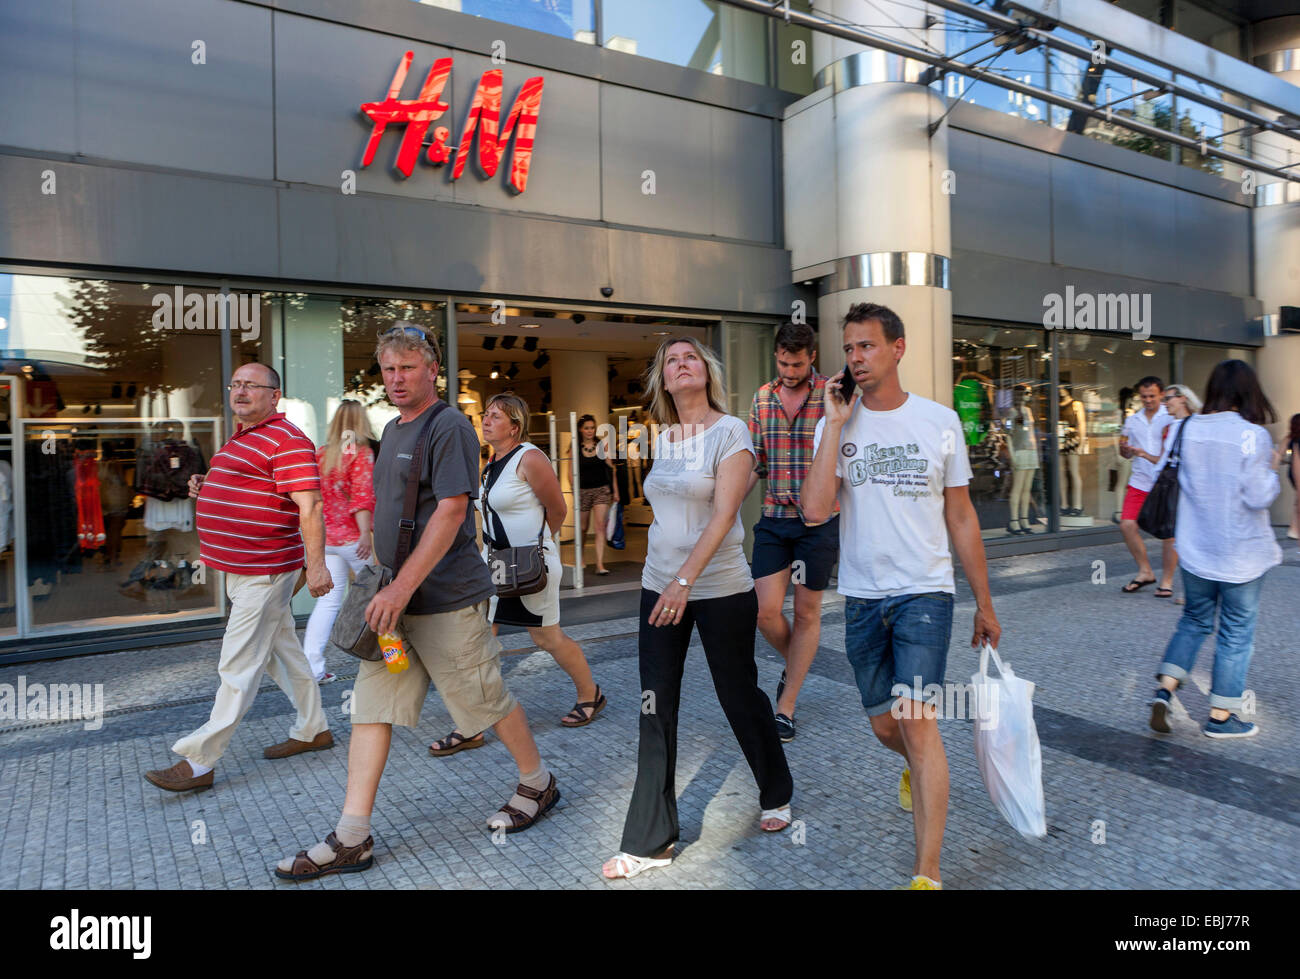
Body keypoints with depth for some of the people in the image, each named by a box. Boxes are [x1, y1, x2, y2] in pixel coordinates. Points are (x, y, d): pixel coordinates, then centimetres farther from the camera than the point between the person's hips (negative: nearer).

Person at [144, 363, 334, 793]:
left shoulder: (287, 441, -15)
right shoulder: (241, 437, 17)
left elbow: (309, 505, -22)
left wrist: (316, 565, -28)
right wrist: (208, 486, 10)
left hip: (264, 572, -11)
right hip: (240, 568, 11)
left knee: (239, 665, -4)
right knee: (282, 650, 17)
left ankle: (198, 762, 1)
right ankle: (312, 730, 28)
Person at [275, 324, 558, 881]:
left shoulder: (448, 426, -13)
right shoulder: (393, 429, 15)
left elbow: (451, 510, -22)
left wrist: (402, 587, -25)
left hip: (446, 599, -8)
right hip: (395, 599, 8)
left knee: (486, 700, 6)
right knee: (370, 709, 6)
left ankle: (538, 784, 29)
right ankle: (352, 839, 14)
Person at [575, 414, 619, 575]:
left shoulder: (602, 445, 4)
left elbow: (611, 469, 8)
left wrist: (615, 491, 6)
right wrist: (575, 493, -8)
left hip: (602, 490, 0)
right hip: (583, 491, 0)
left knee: (600, 527, -11)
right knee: (583, 528, 12)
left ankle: (600, 564, -12)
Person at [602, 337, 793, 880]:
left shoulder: (730, 432, -10)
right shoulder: (663, 438, 9)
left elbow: (724, 514, -20)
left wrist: (686, 581, -27)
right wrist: (667, 580, 14)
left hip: (720, 590, -5)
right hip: (659, 587, 5)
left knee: (740, 696, 11)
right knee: (655, 710, 4)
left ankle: (776, 794, 38)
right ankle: (649, 841, 13)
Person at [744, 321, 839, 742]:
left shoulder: (832, 396, -6)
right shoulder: (762, 397, 7)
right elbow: (754, 463, 10)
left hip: (818, 521, -3)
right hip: (773, 519, 3)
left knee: (807, 612, 7)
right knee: (765, 611, -1)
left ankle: (786, 707, 20)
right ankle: (795, 663, 31)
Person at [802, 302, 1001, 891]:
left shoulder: (939, 421, -1)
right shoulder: (835, 425, -1)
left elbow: (961, 517, 5)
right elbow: (815, 510, -17)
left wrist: (985, 605, 7)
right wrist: (835, 423, -16)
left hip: (924, 593, -2)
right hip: (861, 595, 3)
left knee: (918, 720, -14)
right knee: (884, 725, 15)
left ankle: (927, 873, -4)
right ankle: (915, 765, 52)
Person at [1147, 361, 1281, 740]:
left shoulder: (1184, 429, -3)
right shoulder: (1252, 435, -16)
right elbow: (1259, 496, -16)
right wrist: (1272, 470, 1)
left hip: (1195, 549, 4)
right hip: (1241, 553, -4)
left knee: (1195, 620, 20)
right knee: (1237, 631, 9)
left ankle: (1165, 689, 6)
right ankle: (1221, 716, 17)